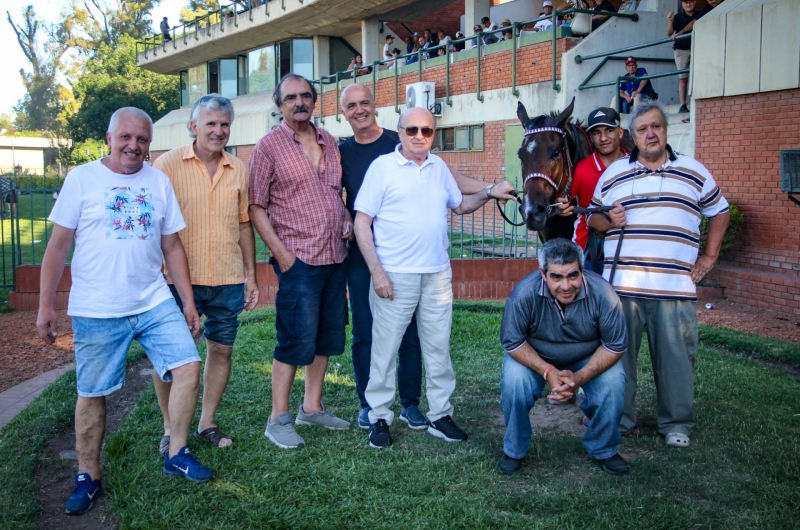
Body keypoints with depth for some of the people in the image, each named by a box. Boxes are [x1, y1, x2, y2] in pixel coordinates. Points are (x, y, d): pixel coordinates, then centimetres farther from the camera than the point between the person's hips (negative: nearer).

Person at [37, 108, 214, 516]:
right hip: (96, 312, -3)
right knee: (91, 393, 5)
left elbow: (172, 247, 10)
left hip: (155, 303, 3)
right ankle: (88, 477, 23)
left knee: (188, 366, -7)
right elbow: (58, 245, -1)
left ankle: (176, 454, 11)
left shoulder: (159, 182, 7)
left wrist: (188, 301, 8)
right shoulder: (81, 179, -2)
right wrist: (45, 306, -3)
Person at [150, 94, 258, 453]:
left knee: (221, 349, 11)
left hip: (228, 280, 4)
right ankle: (171, 429, 22)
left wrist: (251, 275, 11)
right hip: (178, 278, -3)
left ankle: (207, 423, 27)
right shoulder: (168, 164, -4)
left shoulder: (238, 169, 7)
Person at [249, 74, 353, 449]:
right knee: (296, 340, -4)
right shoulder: (269, 146, -5)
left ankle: (312, 407, 27)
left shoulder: (329, 143, 12)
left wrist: (347, 220, 4)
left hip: (336, 257, 7)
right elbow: (256, 208, -7)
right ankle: (278, 420, 9)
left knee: (327, 336, 13)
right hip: (299, 260, -6)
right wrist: (281, 253, -14)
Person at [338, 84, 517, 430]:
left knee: (410, 332, 5)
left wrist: (488, 189, -7)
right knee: (364, 333, 6)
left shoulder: (399, 144, 1)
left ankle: (410, 403, 19)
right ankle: (368, 404, 20)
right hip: (361, 259, 1)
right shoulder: (342, 153, 6)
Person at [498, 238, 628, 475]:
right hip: (534, 357, -1)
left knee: (612, 382, -24)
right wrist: (548, 372, -32)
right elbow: (513, 342, -20)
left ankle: (603, 450, 3)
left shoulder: (602, 294, -29)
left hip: (589, 358, 1)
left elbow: (615, 345, -17)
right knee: (514, 381, -28)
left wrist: (580, 377, -30)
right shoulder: (524, 294, -33)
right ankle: (514, 451, -2)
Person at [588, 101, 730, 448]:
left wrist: (710, 256, 11)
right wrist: (608, 221, -9)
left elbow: (719, 212, 19)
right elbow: (593, 218, 14)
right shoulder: (614, 173, 10)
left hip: (676, 287, 0)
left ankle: (676, 423, 20)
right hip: (622, 284, 0)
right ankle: (619, 418, 20)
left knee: (676, 356, 4)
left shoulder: (695, 172, 10)